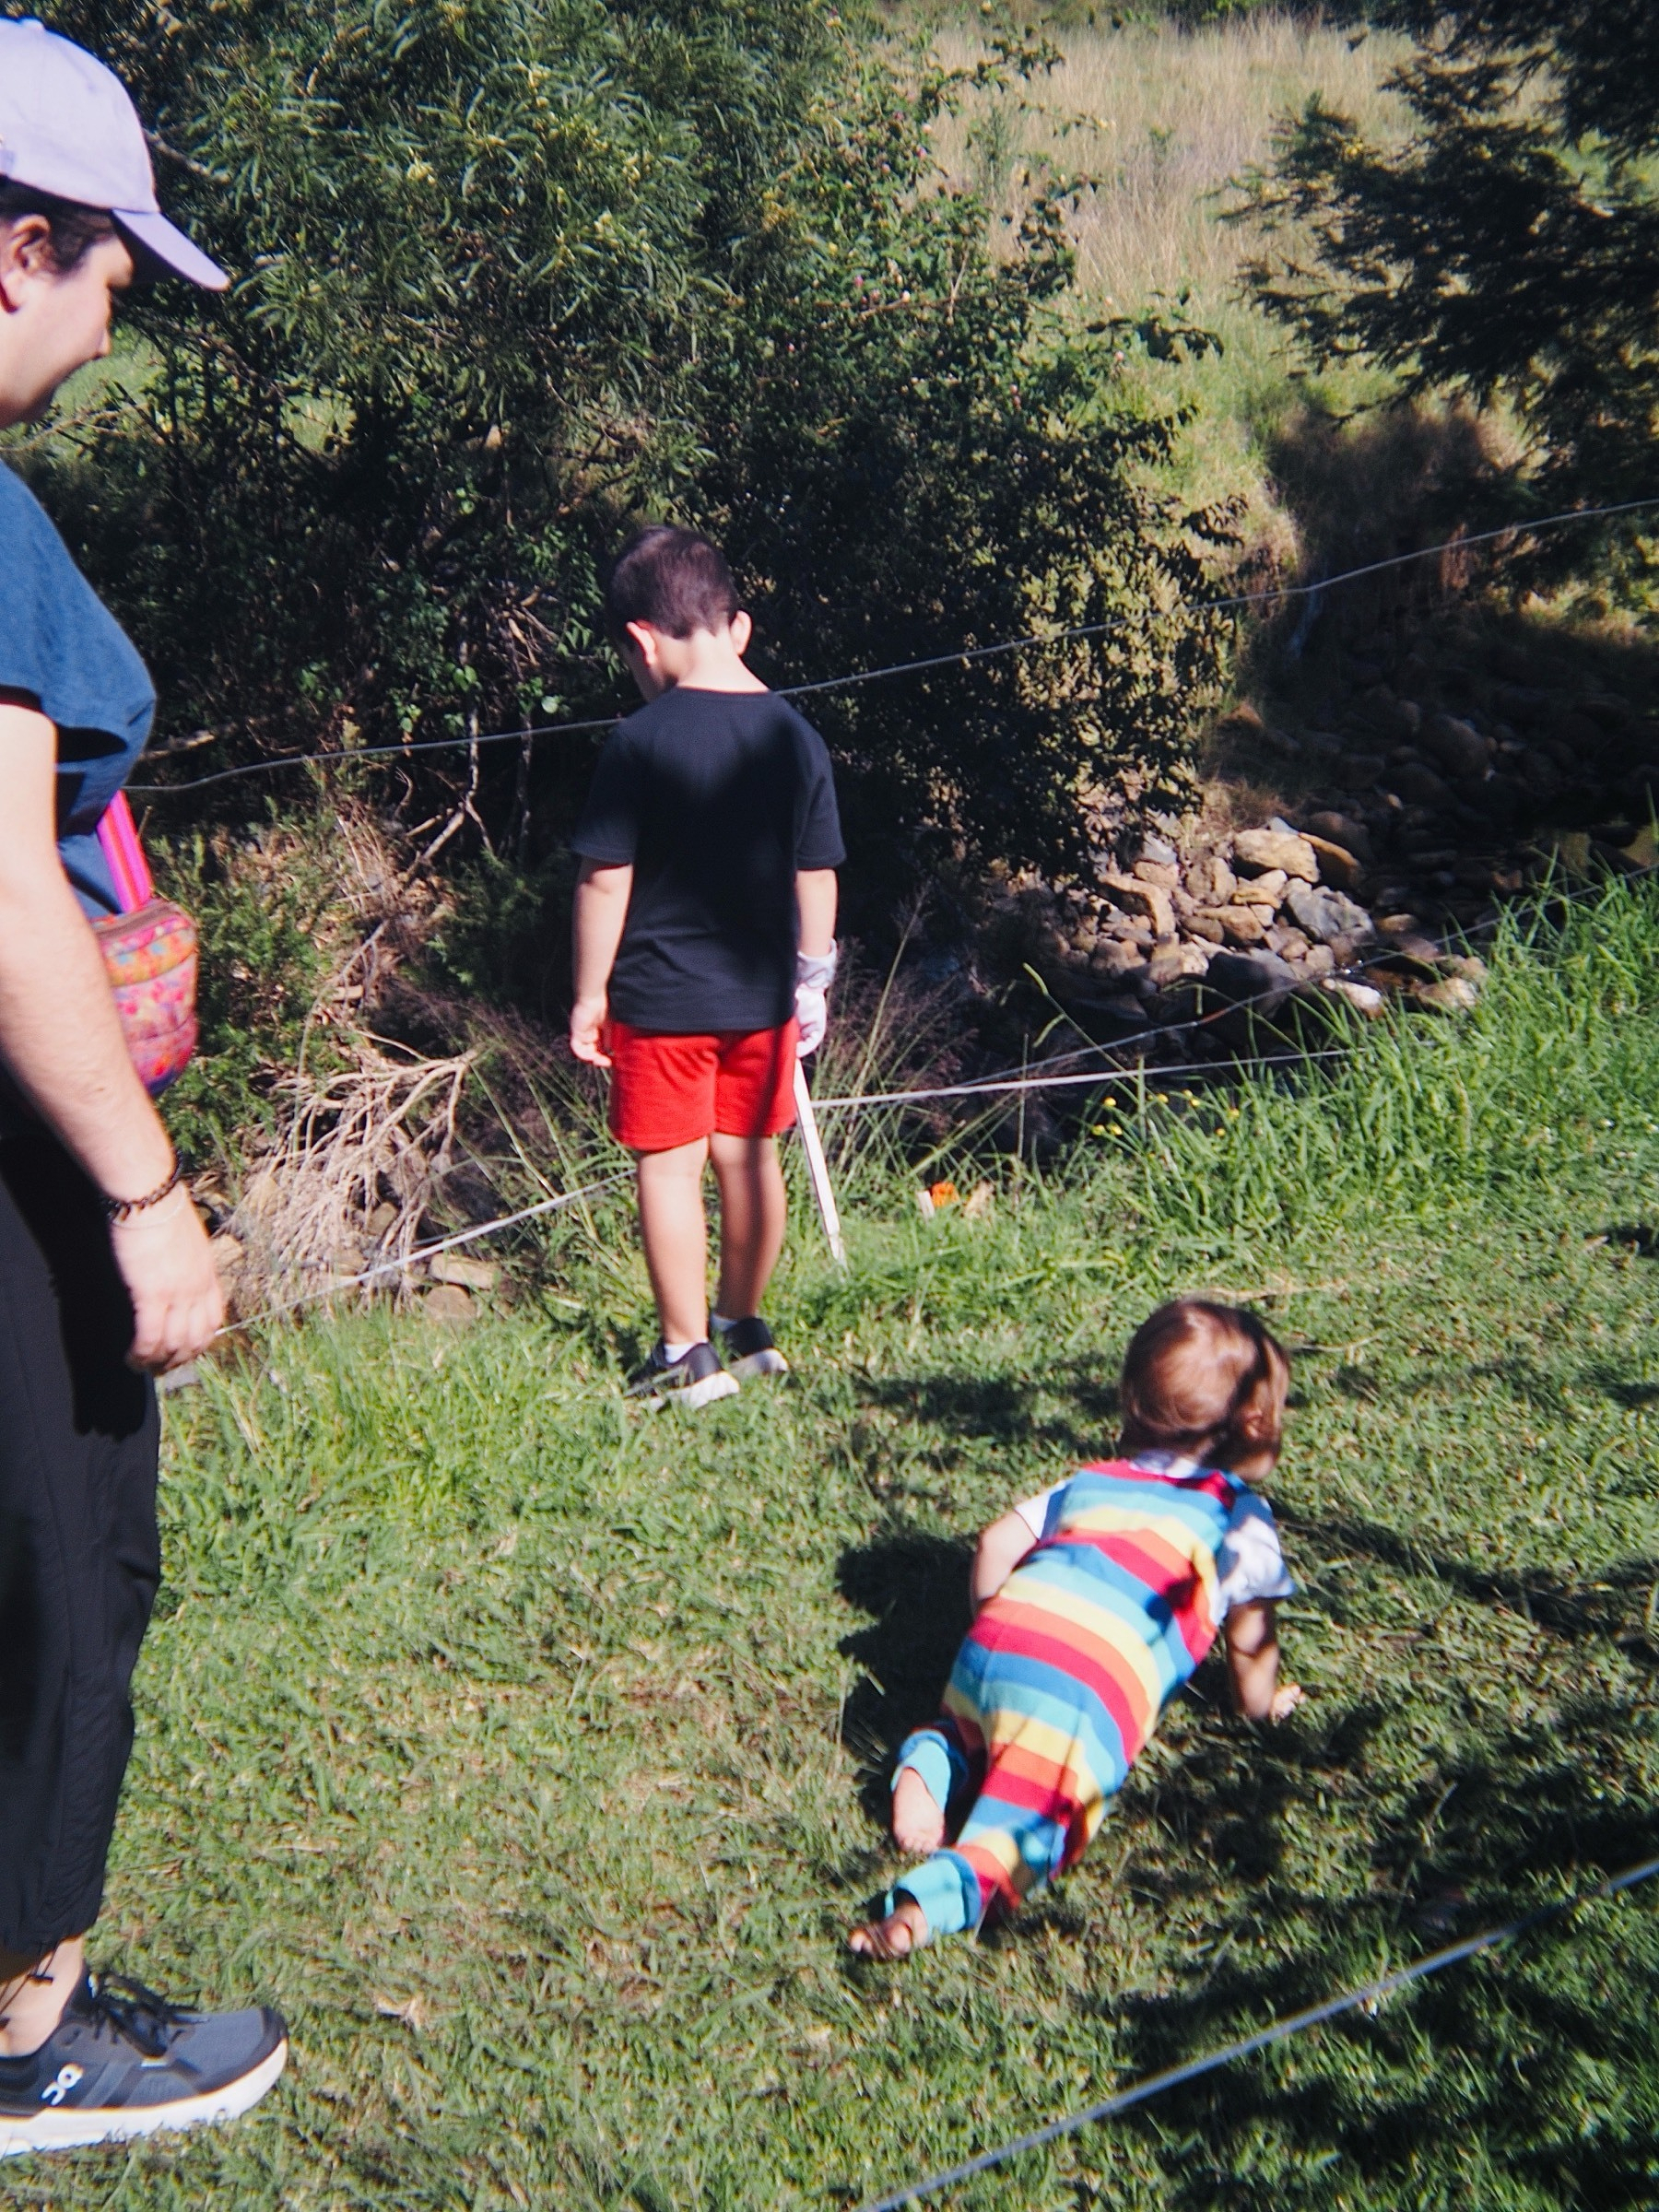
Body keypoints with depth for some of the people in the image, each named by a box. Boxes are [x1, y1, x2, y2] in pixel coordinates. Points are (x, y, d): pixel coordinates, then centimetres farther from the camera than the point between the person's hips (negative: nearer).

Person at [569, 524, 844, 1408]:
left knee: (669, 1168, 5)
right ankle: (743, 1326, 31)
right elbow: (817, 877, 6)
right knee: (749, 1155, 17)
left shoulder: (639, 743, -15)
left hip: (660, 999, -5)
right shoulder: (796, 736, 0)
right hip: (763, 994, 5)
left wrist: (588, 995, -3)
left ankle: (687, 1354, 11)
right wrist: (812, 983, 17)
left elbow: (605, 881, -13)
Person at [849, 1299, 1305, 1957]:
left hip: (995, 1649, 5)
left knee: (985, 1731, 32)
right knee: (1035, 1816, -11)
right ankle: (935, 1899, -39)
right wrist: (1262, 1703, 33)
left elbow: (997, 1543, 23)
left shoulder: (1090, 1481, 31)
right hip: (1092, 1685, -5)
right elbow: (1249, 1631, 14)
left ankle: (933, 1759, 1)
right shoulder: (1240, 1514, 19)